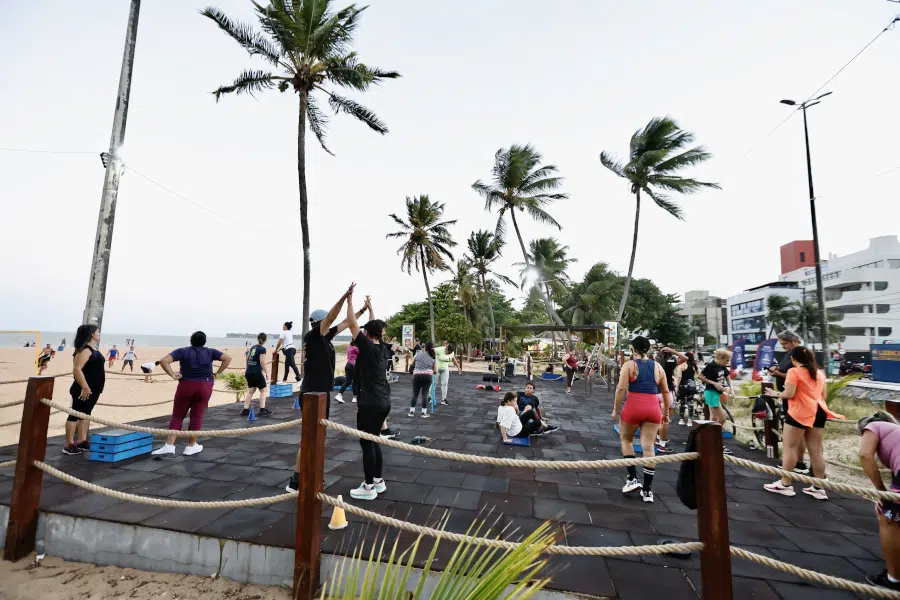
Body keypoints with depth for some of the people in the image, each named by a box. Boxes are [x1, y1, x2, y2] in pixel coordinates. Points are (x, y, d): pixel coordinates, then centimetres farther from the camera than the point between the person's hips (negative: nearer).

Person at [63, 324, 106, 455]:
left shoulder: (94, 349, 13)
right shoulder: (85, 350, -17)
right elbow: (77, 370, -25)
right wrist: (85, 387, -26)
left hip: (94, 389, 10)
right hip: (85, 390, -10)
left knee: (85, 413, 15)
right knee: (75, 414, -1)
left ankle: (82, 441, 24)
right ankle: (69, 445, 6)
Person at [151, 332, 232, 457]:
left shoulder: (182, 351, -2)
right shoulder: (210, 352, 1)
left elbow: (163, 360, -13)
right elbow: (227, 358, -4)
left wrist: (172, 375, -8)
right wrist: (217, 373, 0)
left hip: (186, 386, 0)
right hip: (204, 387, 1)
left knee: (177, 416, 11)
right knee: (197, 417, 6)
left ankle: (169, 445, 7)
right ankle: (191, 446, 15)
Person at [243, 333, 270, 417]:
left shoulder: (253, 347, 14)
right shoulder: (262, 349, -10)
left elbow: (247, 359, 23)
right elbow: (262, 362, -15)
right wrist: (266, 373, -9)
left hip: (249, 372, 7)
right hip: (256, 372, -7)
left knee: (250, 391, 14)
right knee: (263, 391, 3)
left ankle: (245, 410, 12)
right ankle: (262, 410, 0)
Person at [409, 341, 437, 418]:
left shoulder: (419, 353, 9)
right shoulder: (434, 357, 10)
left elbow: (412, 364, 21)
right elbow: (435, 371, 8)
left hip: (417, 375, 0)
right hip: (428, 376, 0)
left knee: (415, 394, 10)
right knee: (425, 394, 7)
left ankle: (411, 411, 13)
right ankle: (424, 412, 7)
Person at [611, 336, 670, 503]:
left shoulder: (629, 365, -1)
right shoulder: (657, 366, 12)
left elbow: (621, 388, -10)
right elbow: (665, 392, 15)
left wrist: (615, 408, -4)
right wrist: (666, 412, 24)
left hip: (633, 407, -3)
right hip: (653, 408, 4)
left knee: (626, 440, 19)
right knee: (648, 447, 7)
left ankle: (632, 479, 12)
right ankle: (647, 490, 11)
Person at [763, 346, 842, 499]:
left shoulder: (794, 372, -10)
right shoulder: (819, 373, 15)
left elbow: (789, 394, -16)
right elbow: (823, 395, 20)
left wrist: (776, 394, 2)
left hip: (800, 412, -8)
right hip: (818, 412, 8)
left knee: (790, 447, 0)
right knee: (816, 450, 9)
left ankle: (785, 484, 4)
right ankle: (819, 487, 13)